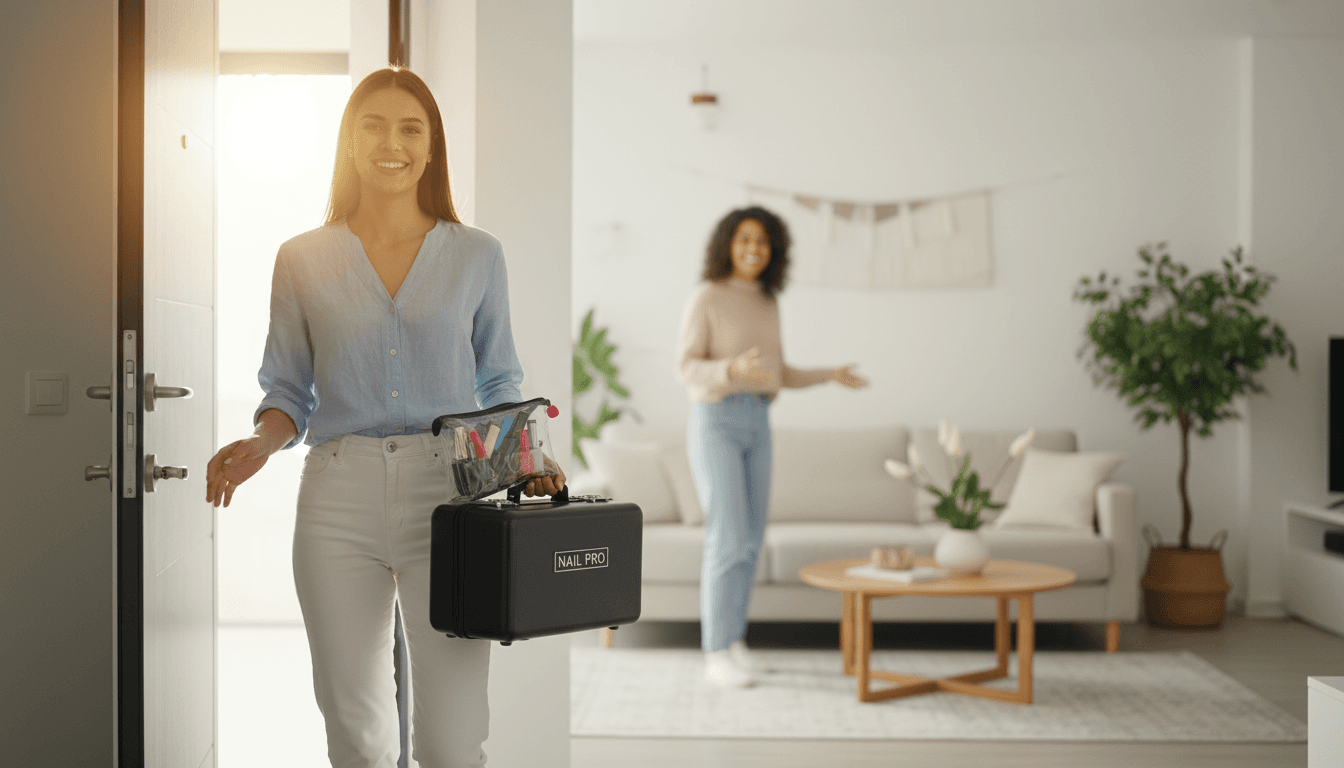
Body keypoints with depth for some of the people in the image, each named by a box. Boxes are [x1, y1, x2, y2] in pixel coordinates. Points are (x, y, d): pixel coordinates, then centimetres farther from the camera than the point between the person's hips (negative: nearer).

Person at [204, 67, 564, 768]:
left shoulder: (477, 256, 10)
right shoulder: (303, 259, 10)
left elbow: (498, 387, 13)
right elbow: (289, 390, 12)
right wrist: (260, 443, -8)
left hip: (447, 495, -1)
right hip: (338, 497, 1)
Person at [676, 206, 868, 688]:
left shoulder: (767, 305, 13)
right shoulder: (706, 298, -8)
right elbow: (687, 368, -13)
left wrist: (830, 375, 13)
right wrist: (734, 370, -31)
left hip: (755, 426, 7)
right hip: (715, 422, -7)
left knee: (750, 540, 5)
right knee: (728, 539, -14)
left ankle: (732, 644, 15)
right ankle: (717, 656, -8)